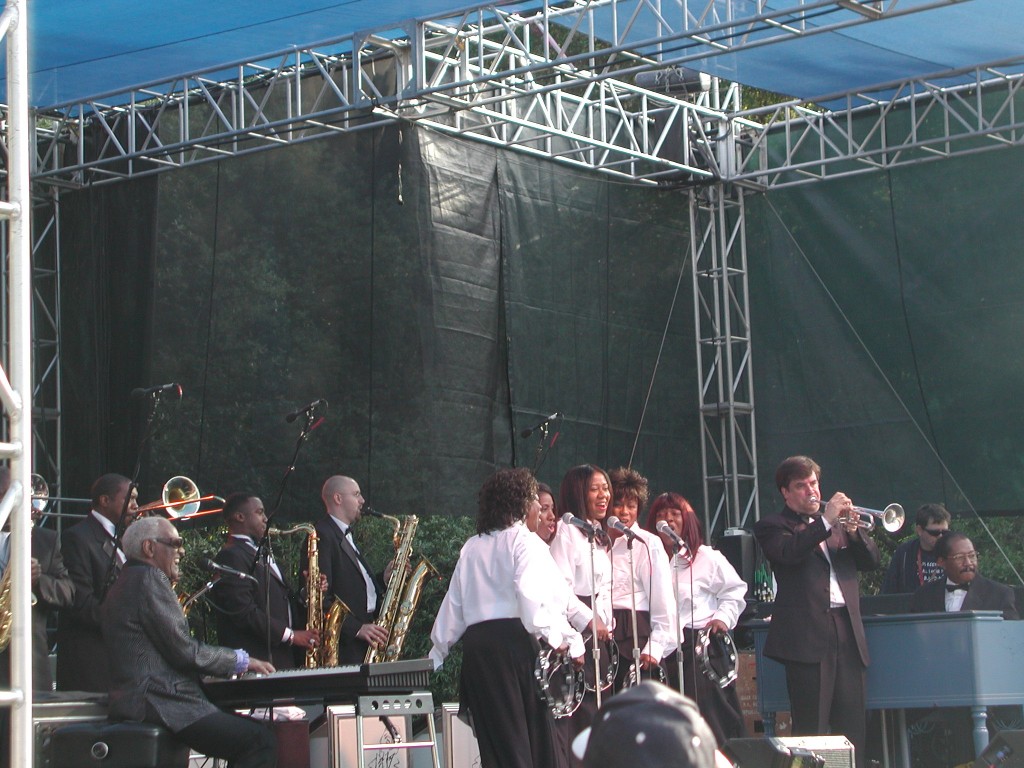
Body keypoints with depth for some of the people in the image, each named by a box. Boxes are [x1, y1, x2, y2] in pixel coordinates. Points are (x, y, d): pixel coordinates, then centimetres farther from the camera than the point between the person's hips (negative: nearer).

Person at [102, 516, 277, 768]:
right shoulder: (149, 578, -10)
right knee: (262, 741, -17)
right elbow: (184, 650, -14)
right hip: (159, 705, -11)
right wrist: (241, 660, 0)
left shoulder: (131, 579, 23)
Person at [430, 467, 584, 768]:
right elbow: (529, 593, -15)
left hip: (475, 644, 6)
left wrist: (436, 654, 24)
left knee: (496, 742, 4)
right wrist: (555, 637, -11)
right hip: (514, 641, -5)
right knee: (536, 738, -1)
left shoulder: (472, 548, 18)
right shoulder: (524, 540, 1)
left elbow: (453, 606, 18)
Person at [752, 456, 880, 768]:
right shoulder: (772, 527, 6)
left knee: (852, 724, 4)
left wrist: (854, 531, -4)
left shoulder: (837, 522, 22)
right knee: (812, 726, -6)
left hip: (847, 630, 5)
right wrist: (826, 520, -18)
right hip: (808, 634, -5)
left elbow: (871, 561, 14)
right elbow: (788, 551, -16)